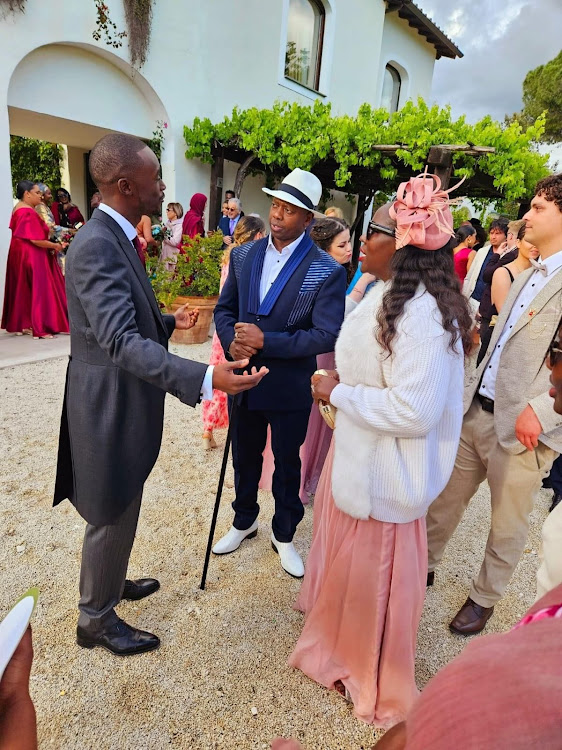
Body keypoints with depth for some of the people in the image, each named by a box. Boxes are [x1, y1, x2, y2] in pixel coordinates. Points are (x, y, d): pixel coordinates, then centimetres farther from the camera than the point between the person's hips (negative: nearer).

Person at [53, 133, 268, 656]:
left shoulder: (115, 237, 9)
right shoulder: (97, 245, -24)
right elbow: (121, 342, -35)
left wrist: (170, 321, 20)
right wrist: (205, 378, -43)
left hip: (124, 402, 10)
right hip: (111, 406, -10)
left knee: (120, 511, 26)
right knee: (112, 516, 10)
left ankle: (109, 582, 50)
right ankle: (96, 619, 35)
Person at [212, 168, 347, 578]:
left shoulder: (327, 271, -15)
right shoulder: (244, 255, 1)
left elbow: (328, 335, -19)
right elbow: (224, 308, 7)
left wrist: (266, 341, -25)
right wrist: (231, 341, -14)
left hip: (289, 389, -4)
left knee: (287, 464, 16)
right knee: (245, 457, 22)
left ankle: (284, 535, 40)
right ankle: (245, 520, 48)